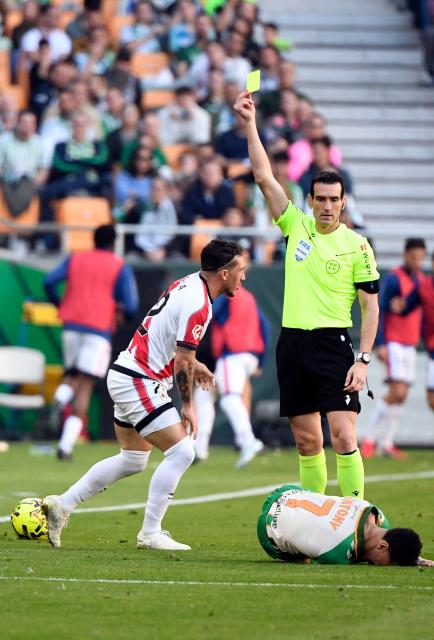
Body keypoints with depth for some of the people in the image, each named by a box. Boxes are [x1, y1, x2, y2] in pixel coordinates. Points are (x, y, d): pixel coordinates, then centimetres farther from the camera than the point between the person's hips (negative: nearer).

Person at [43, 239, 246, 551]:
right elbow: (183, 362, -20)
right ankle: (150, 534, -6)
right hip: (138, 383, -10)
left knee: (133, 460, 19)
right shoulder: (198, 304, -21)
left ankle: (62, 505, 24)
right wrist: (188, 406, -11)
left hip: (126, 374, 10)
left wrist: (193, 364, 21)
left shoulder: (188, 283, 9)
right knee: (181, 452, -11)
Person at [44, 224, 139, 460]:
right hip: (99, 328, -3)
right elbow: (130, 306, -4)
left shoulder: (75, 260, 12)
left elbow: (49, 281, -1)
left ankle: (60, 398, -15)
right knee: (85, 386, -3)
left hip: (71, 325, 3)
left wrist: (58, 304, 17)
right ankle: (66, 445, -13)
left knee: (72, 375, 22)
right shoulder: (120, 268, 4)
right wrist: (125, 312, 19)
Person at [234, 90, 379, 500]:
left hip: (333, 344, -4)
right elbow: (264, 176, 4)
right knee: (306, 442, 7)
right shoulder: (297, 226, 7)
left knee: (343, 437, -13)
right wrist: (250, 124, -1)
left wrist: (363, 359, -10)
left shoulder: (356, 245, -2)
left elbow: (370, 306, -1)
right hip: (293, 343, 4)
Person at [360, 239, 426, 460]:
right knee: (397, 392, -15)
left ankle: (385, 444, 11)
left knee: (401, 396, 5)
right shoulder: (393, 279, -11)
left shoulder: (420, 278, 12)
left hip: (410, 346, 7)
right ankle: (369, 438, -5)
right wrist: (380, 344, -18)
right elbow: (380, 312, -12)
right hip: (394, 344, -7)